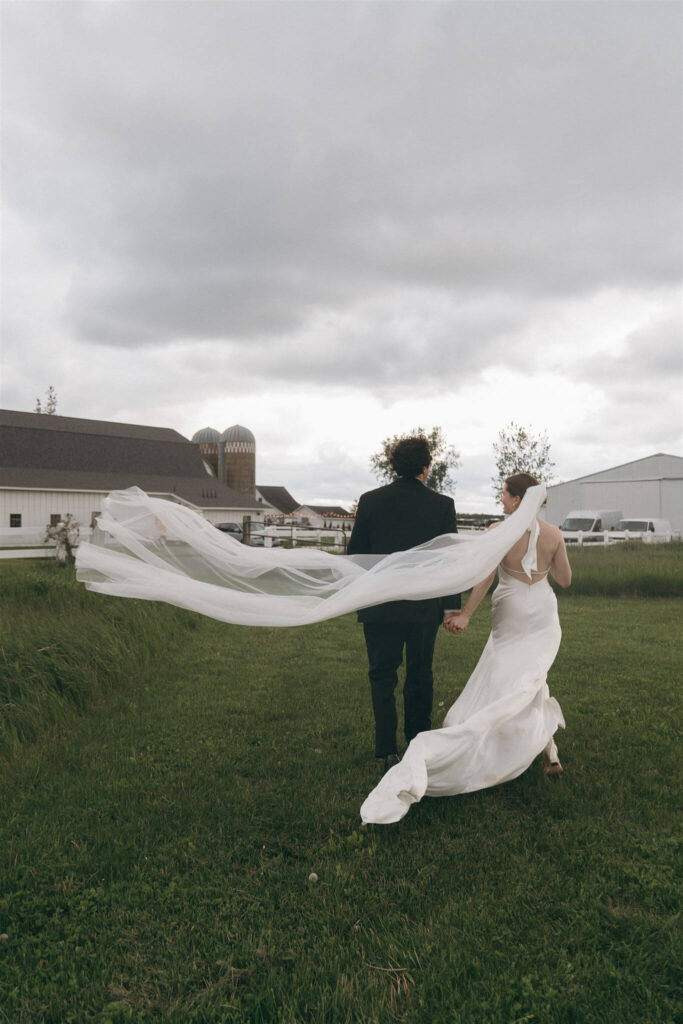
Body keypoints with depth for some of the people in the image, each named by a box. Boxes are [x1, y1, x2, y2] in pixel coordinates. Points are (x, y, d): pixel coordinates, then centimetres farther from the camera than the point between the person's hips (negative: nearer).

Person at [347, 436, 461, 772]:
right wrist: (452, 606, 2)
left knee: (382, 676, 8)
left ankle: (388, 749, 4)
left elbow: (356, 552, 1)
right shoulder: (442, 504, -4)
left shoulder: (370, 500, -2)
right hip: (425, 606, 1)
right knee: (419, 676, 15)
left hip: (380, 606, 0)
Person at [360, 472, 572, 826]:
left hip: (510, 622, -2)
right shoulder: (553, 534, -3)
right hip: (544, 618, 2)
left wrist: (466, 615, -17)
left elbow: (485, 577, -23)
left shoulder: (497, 533, -13)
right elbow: (565, 579, 5)